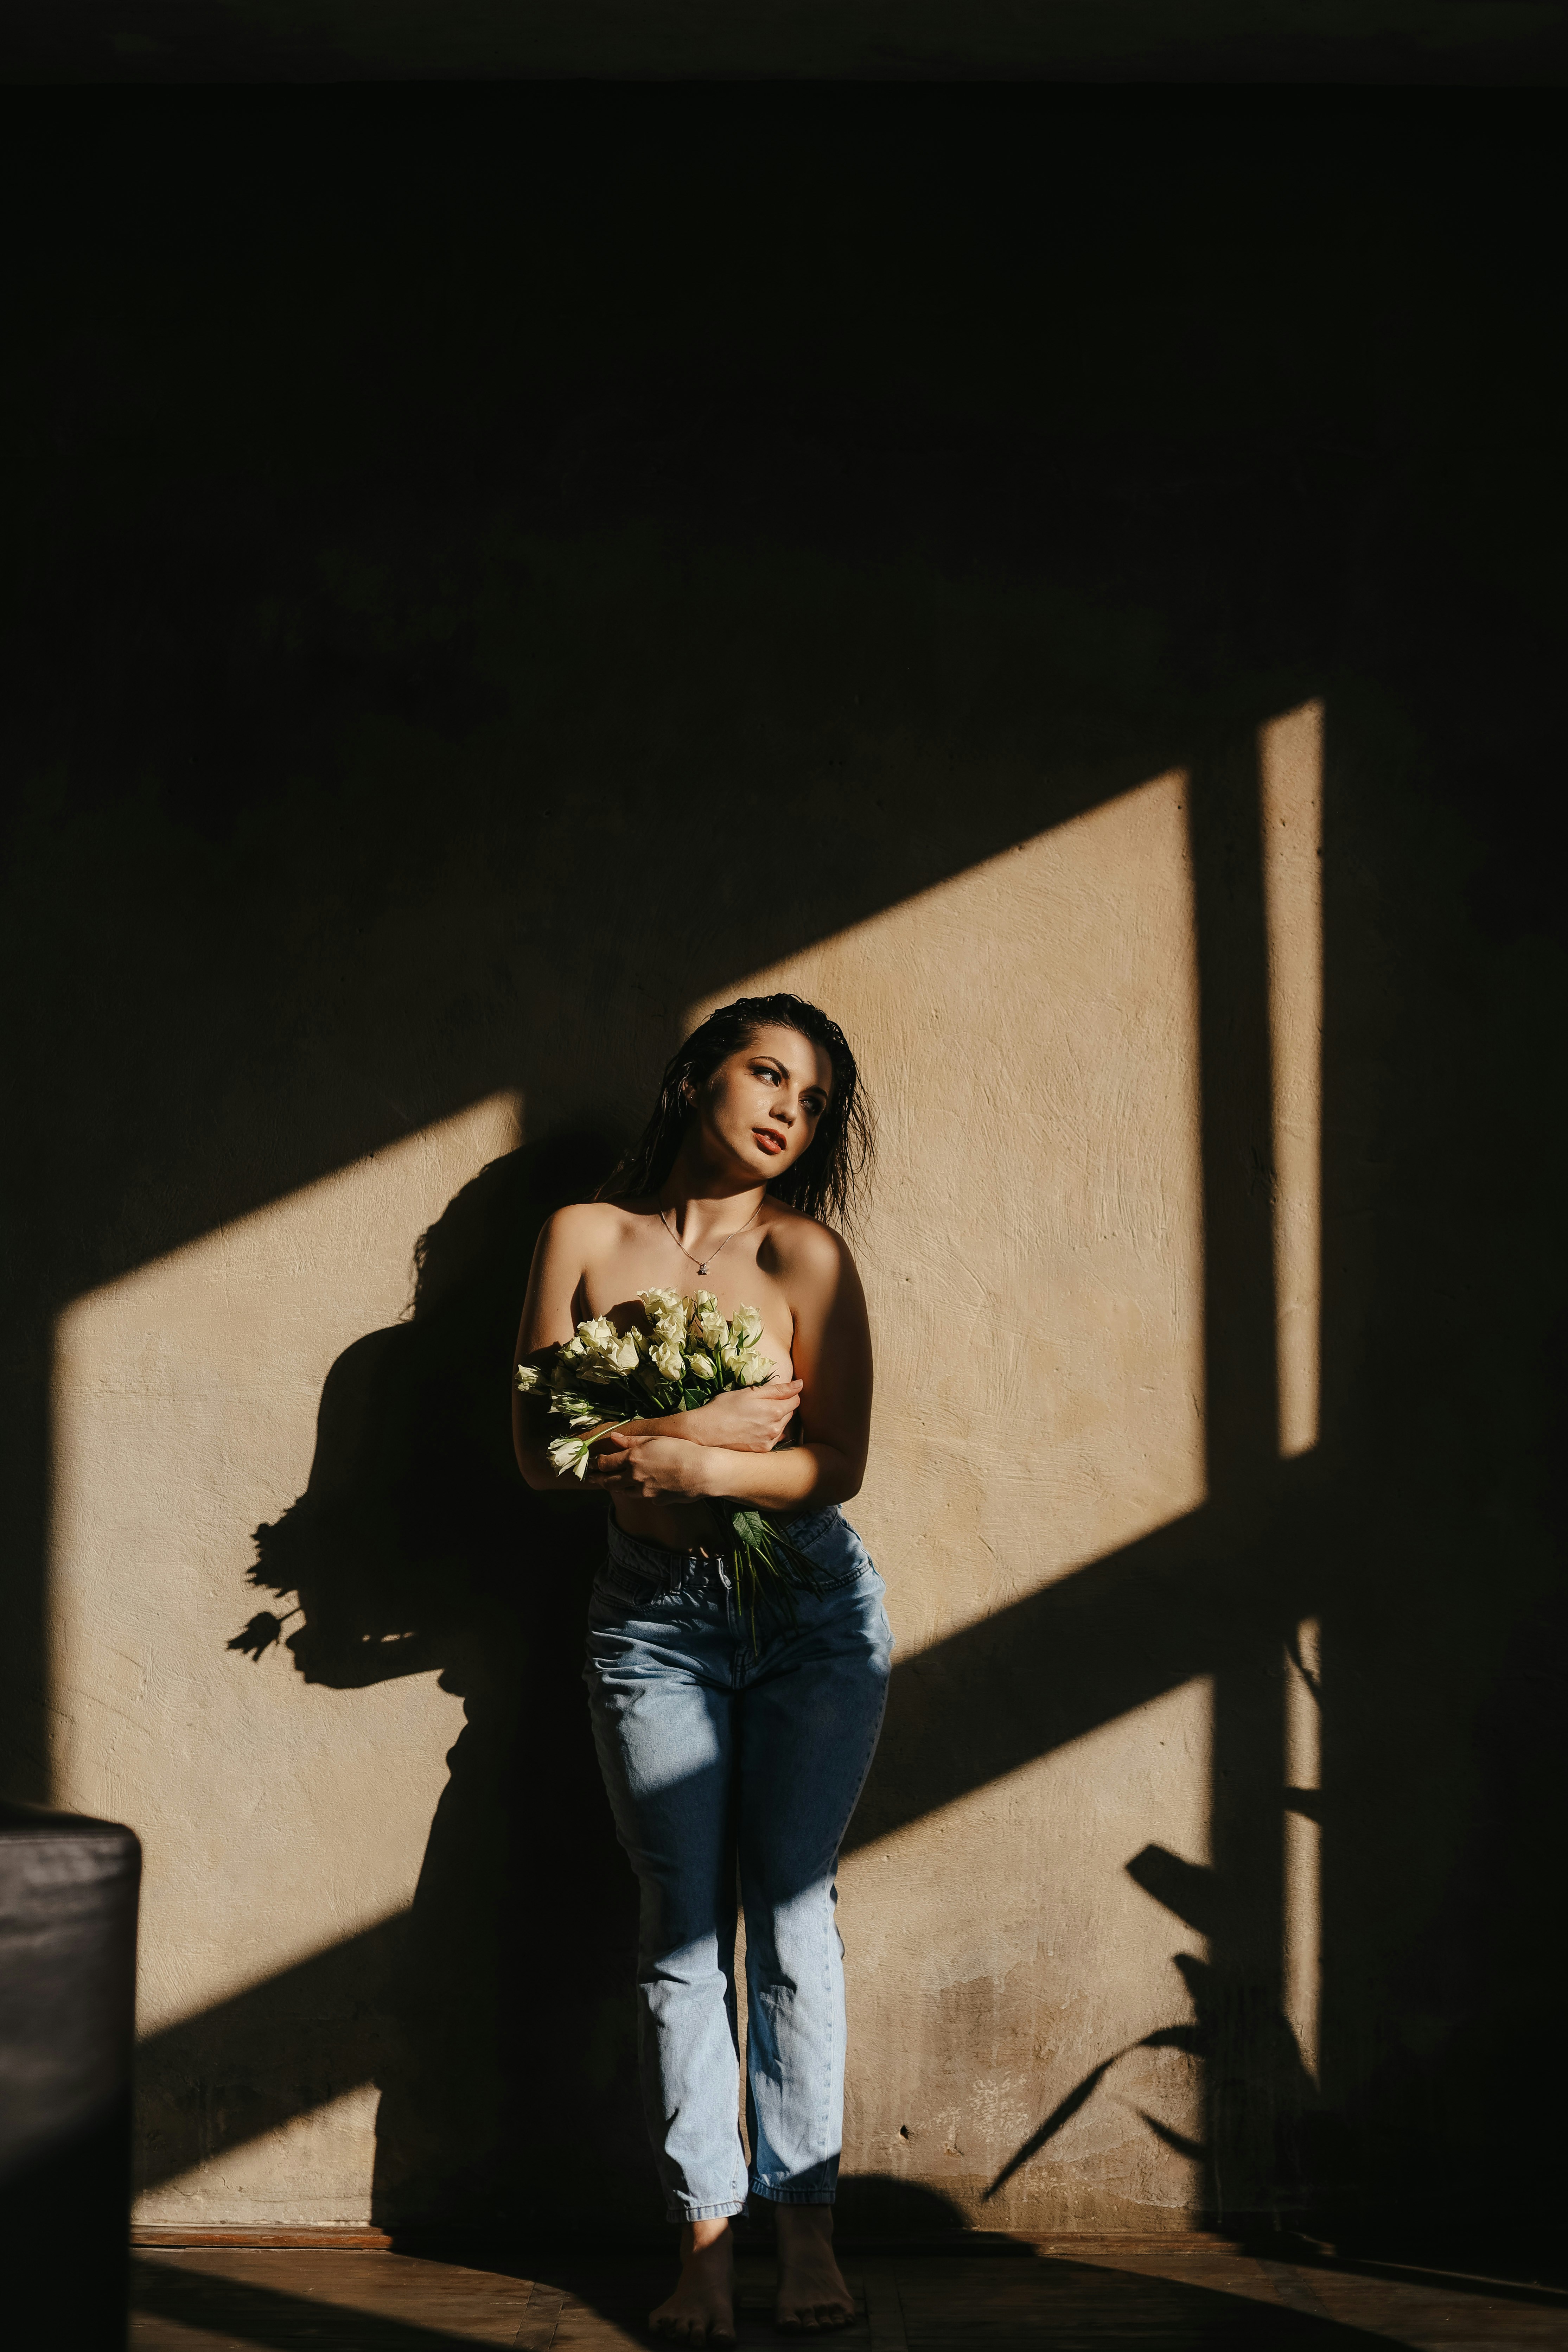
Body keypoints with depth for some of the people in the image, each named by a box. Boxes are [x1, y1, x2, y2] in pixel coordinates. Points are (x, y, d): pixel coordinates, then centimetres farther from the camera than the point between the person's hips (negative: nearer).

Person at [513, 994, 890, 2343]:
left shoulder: (807, 1252, -2)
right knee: (683, 1923, -1)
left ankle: (807, 2230, 6)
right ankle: (705, 2243, 3)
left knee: (791, 1911, -1)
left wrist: (693, 1464, -21)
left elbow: (838, 1464, -7)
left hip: (810, 1611, -1)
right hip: (654, 1618, 1)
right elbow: (540, 1448, -2)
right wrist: (714, 1426, -12)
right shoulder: (587, 1237, 2)